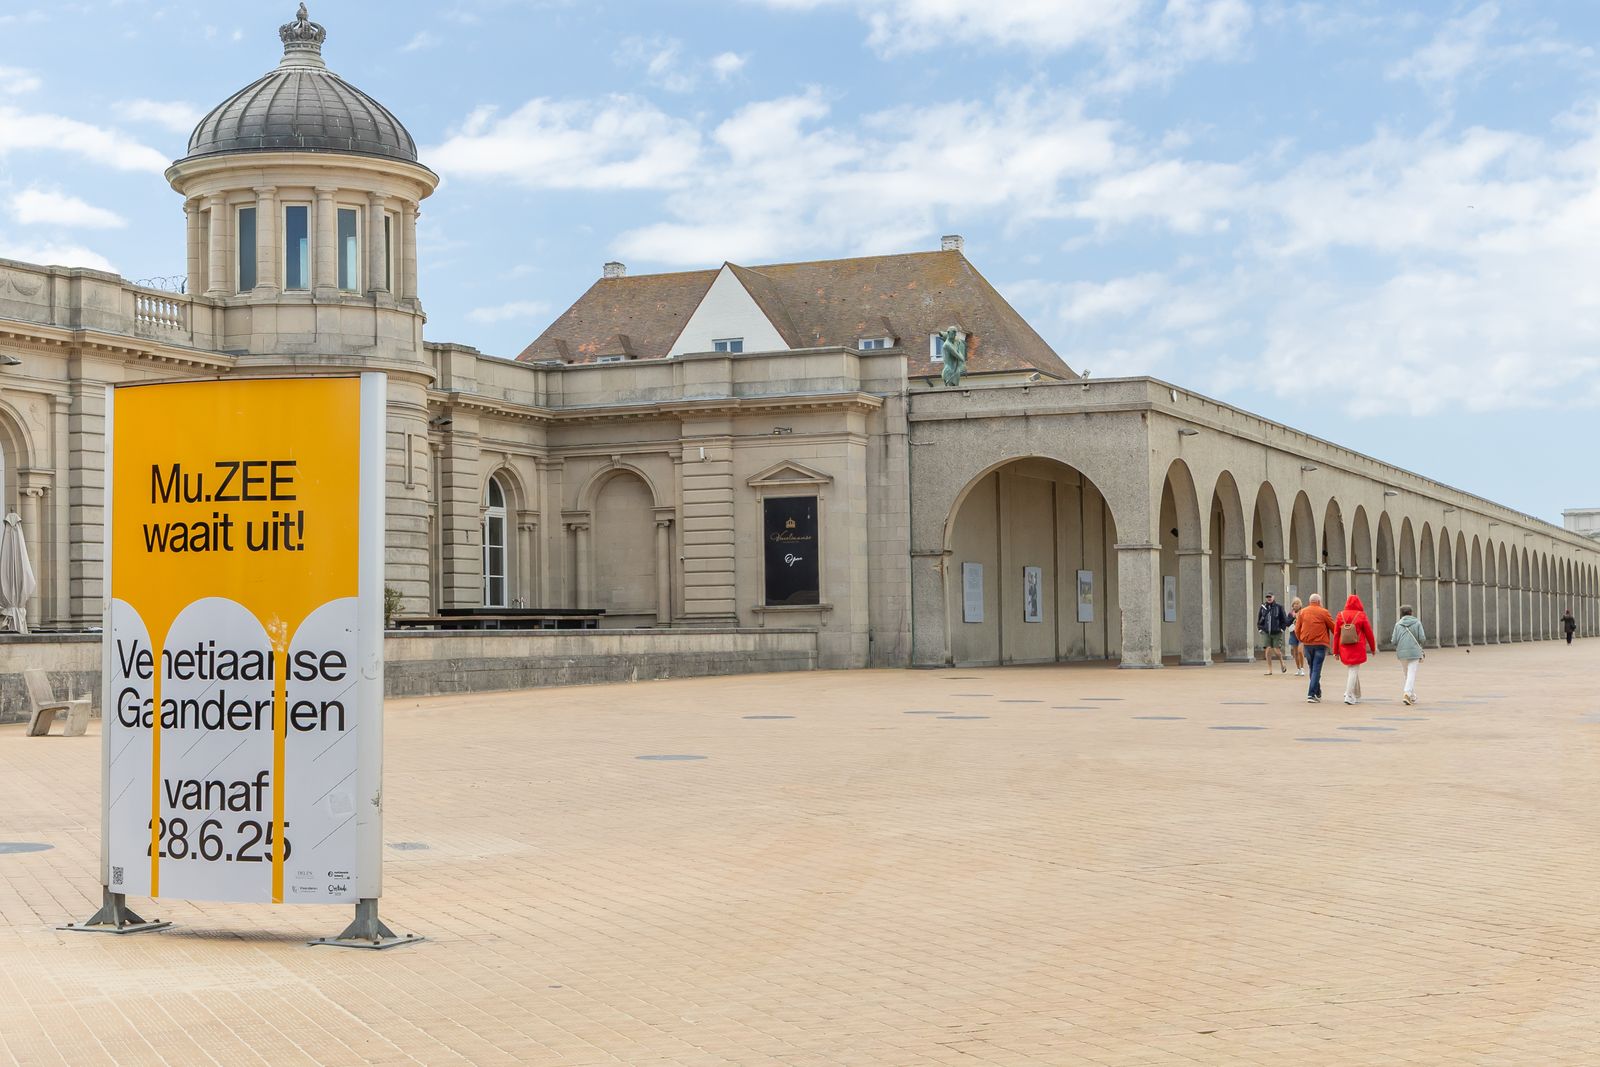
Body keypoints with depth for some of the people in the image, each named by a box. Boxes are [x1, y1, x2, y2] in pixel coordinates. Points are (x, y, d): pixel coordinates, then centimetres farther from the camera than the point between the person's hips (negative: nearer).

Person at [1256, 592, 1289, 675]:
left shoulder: (1279, 607, -2)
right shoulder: (1263, 607, 5)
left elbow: (1284, 619, 3)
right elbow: (1259, 619, 16)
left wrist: (1282, 628, -4)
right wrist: (1260, 628, 7)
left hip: (1277, 633, -2)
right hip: (1267, 633, 2)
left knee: (1277, 650, -4)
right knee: (1267, 650, -3)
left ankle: (1282, 663, 28)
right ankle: (1269, 670, 5)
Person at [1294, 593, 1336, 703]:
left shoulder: (1302, 612, 6)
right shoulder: (1323, 612, -5)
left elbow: (1297, 629, 9)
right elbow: (1333, 628, 0)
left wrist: (1301, 640, 26)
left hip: (1307, 644, 4)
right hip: (1320, 644, -4)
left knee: (1312, 669, 18)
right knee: (1316, 670, -5)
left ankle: (1317, 693, 28)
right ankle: (1311, 694, -13)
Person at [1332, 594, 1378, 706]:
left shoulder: (1340, 616, 1)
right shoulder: (1361, 615, -6)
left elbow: (1336, 634, 1)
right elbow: (1368, 633, 1)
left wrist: (1336, 651, 6)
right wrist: (1373, 647, 14)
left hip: (1344, 649, 3)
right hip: (1357, 648, -3)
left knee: (1351, 669, 17)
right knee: (1354, 670, -1)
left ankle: (1356, 696, 20)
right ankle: (1349, 695, -9)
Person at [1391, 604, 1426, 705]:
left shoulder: (1398, 624, 3)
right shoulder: (1417, 623, 0)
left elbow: (1394, 641, -1)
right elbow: (1422, 638, -5)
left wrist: (1391, 639, 22)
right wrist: (1422, 642, 17)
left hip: (1402, 652, 3)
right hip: (1414, 652, -3)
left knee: (1408, 674, 17)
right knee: (1411, 674, -5)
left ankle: (1413, 697, 21)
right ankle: (1406, 693, -25)